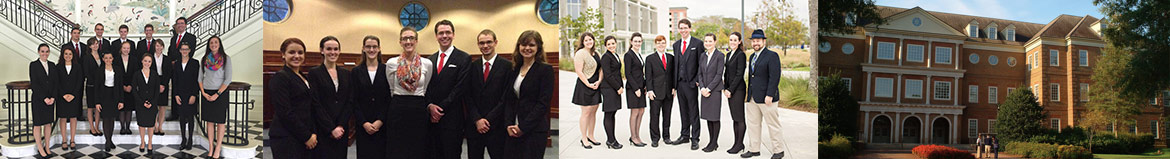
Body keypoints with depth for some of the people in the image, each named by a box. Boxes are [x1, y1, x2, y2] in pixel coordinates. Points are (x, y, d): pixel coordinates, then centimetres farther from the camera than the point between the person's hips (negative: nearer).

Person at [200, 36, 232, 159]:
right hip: (207, 94, 3)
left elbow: (228, 79, -7)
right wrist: (203, 93, -4)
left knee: (220, 121, 0)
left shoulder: (226, 59, -3)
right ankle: (211, 147, 11)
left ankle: (218, 148, 5)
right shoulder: (205, 59, 7)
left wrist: (217, 94, -12)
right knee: (210, 121, 5)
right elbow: (200, 78, 9)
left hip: (220, 93, -3)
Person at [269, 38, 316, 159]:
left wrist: (313, 133, 4)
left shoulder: (303, 78, 16)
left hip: (304, 139, 8)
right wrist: (307, 136, -13)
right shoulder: (280, 78, -9)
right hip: (285, 139, -8)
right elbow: (285, 113, -16)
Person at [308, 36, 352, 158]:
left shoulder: (346, 74, 11)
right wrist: (331, 128, -12)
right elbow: (316, 105, -8)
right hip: (322, 130, -4)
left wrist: (341, 126, -7)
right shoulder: (314, 73, -2)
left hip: (341, 130, 4)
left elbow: (349, 103, 6)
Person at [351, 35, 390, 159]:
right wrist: (364, 123, -7)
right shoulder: (356, 72, 8)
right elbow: (354, 101, 3)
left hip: (383, 124, -1)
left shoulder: (386, 70, 4)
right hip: (363, 125, 1)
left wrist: (381, 121, -9)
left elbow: (390, 98, 0)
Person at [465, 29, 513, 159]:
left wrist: (488, 120, -11)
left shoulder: (507, 66, -2)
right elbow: (468, 97, 6)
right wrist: (477, 120, -7)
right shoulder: (472, 66, 9)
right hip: (474, 126, 3)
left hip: (497, 126, -3)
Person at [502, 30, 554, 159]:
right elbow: (508, 100, 12)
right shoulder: (514, 71, 13)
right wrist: (509, 124, -3)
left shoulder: (546, 70, -6)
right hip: (514, 131, 6)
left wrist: (523, 127, -13)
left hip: (534, 131, -5)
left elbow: (543, 103, -11)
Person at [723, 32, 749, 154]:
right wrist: (725, 88, 7)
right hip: (729, 90, 8)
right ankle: (736, 143, 15)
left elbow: (739, 75, -15)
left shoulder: (741, 55, -10)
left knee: (740, 118, -3)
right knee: (734, 118, 11)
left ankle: (740, 144, 2)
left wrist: (731, 90, -14)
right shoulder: (729, 55, 15)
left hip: (738, 89, -8)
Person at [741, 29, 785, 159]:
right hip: (752, 98, 8)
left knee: (773, 125, 0)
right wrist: (749, 94, 16)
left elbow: (774, 77, -15)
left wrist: (769, 95, -20)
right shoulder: (752, 57, 18)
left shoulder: (772, 56, -8)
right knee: (753, 124, 9)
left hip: (766, 98, -8)